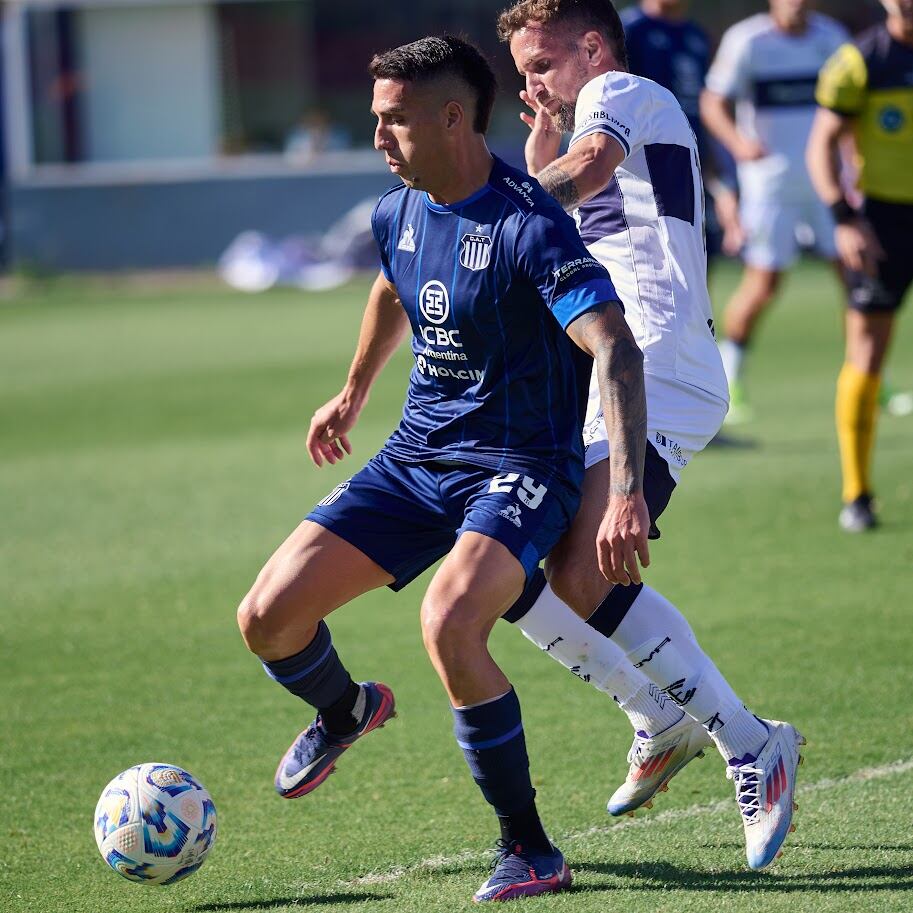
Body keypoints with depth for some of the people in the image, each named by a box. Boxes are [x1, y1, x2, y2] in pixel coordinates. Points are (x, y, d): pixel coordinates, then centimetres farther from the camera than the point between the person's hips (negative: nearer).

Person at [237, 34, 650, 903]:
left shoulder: (528, 227, -22)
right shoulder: (399, 213, 3)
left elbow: (616, 350, -30)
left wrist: (627, 494, -40)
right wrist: (353, 394, 41)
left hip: (518, 467, -7)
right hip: (415, 458, 7)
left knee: (448, 622, -35)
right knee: (267, 618, -3)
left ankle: (528, 847, -18)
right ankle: (344, 711, 34)